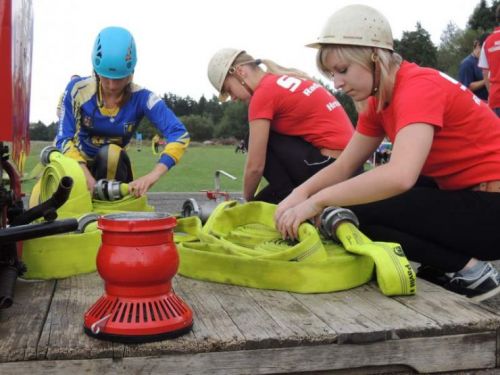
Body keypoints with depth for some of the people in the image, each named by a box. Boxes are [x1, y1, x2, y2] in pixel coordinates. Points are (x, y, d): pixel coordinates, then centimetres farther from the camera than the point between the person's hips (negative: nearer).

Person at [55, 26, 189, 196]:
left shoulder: (141, 98, -21)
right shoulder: (77, 89, -20)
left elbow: (179, 134, -31)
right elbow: (64, 138, -21)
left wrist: (153, 175, -46)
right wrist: (85, 174, -40)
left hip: (113, 163, -1)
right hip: (79, 162, 1)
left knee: (111, 153, -34)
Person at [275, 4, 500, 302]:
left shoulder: (419, 86, -21)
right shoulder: (379, 101, 7)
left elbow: (400, 175, -38)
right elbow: (344, 167, 6)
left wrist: (317, 201, -31)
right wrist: (300, 193, -13)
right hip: (463, 199, 9)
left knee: (357, 212, -19)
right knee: (354, 196, 7)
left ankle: (467, 270, -7)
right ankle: (448, 266, 8)